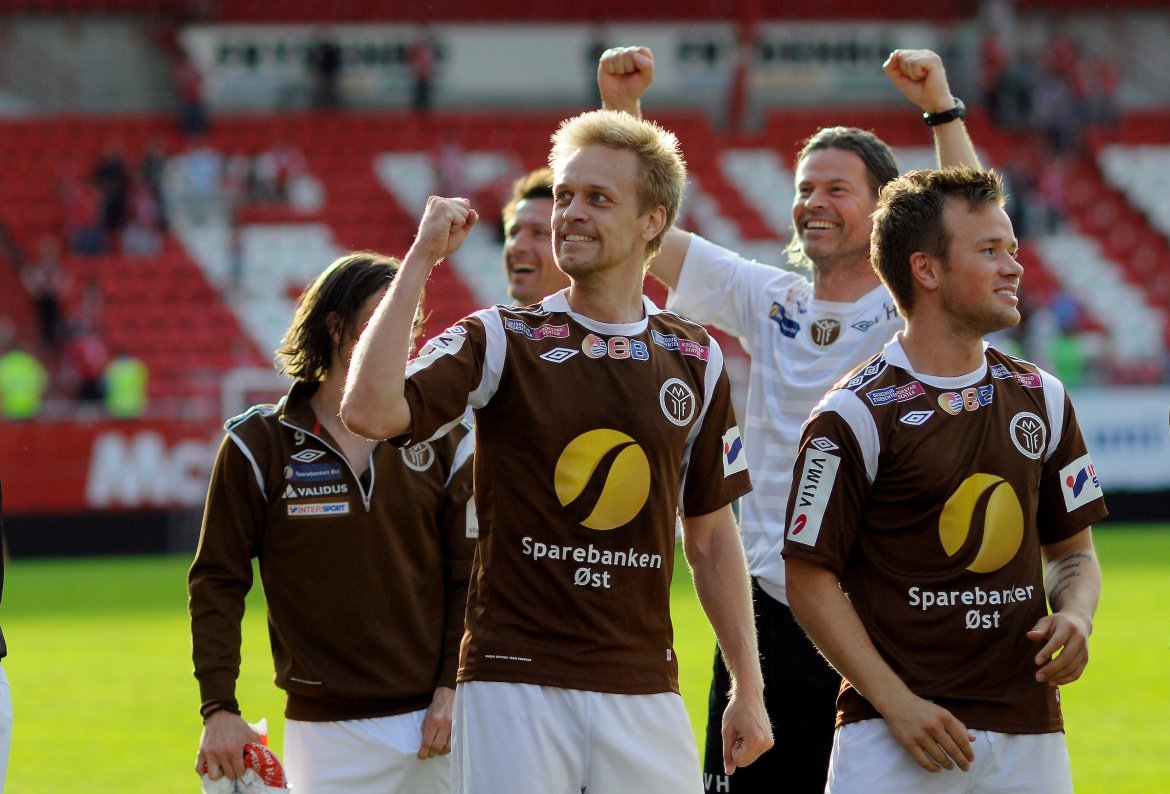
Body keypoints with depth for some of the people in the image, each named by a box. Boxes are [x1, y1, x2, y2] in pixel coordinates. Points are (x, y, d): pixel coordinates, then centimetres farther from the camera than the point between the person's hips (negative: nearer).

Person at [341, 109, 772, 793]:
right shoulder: (502, 340, 0)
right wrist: (421, 259, -13)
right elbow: (369, 410, -17)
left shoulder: (696, 359, 9)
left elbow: (712, 536, 15)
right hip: (515, 681, -3)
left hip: (645, 689, 3)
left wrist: (748, 690, 11)